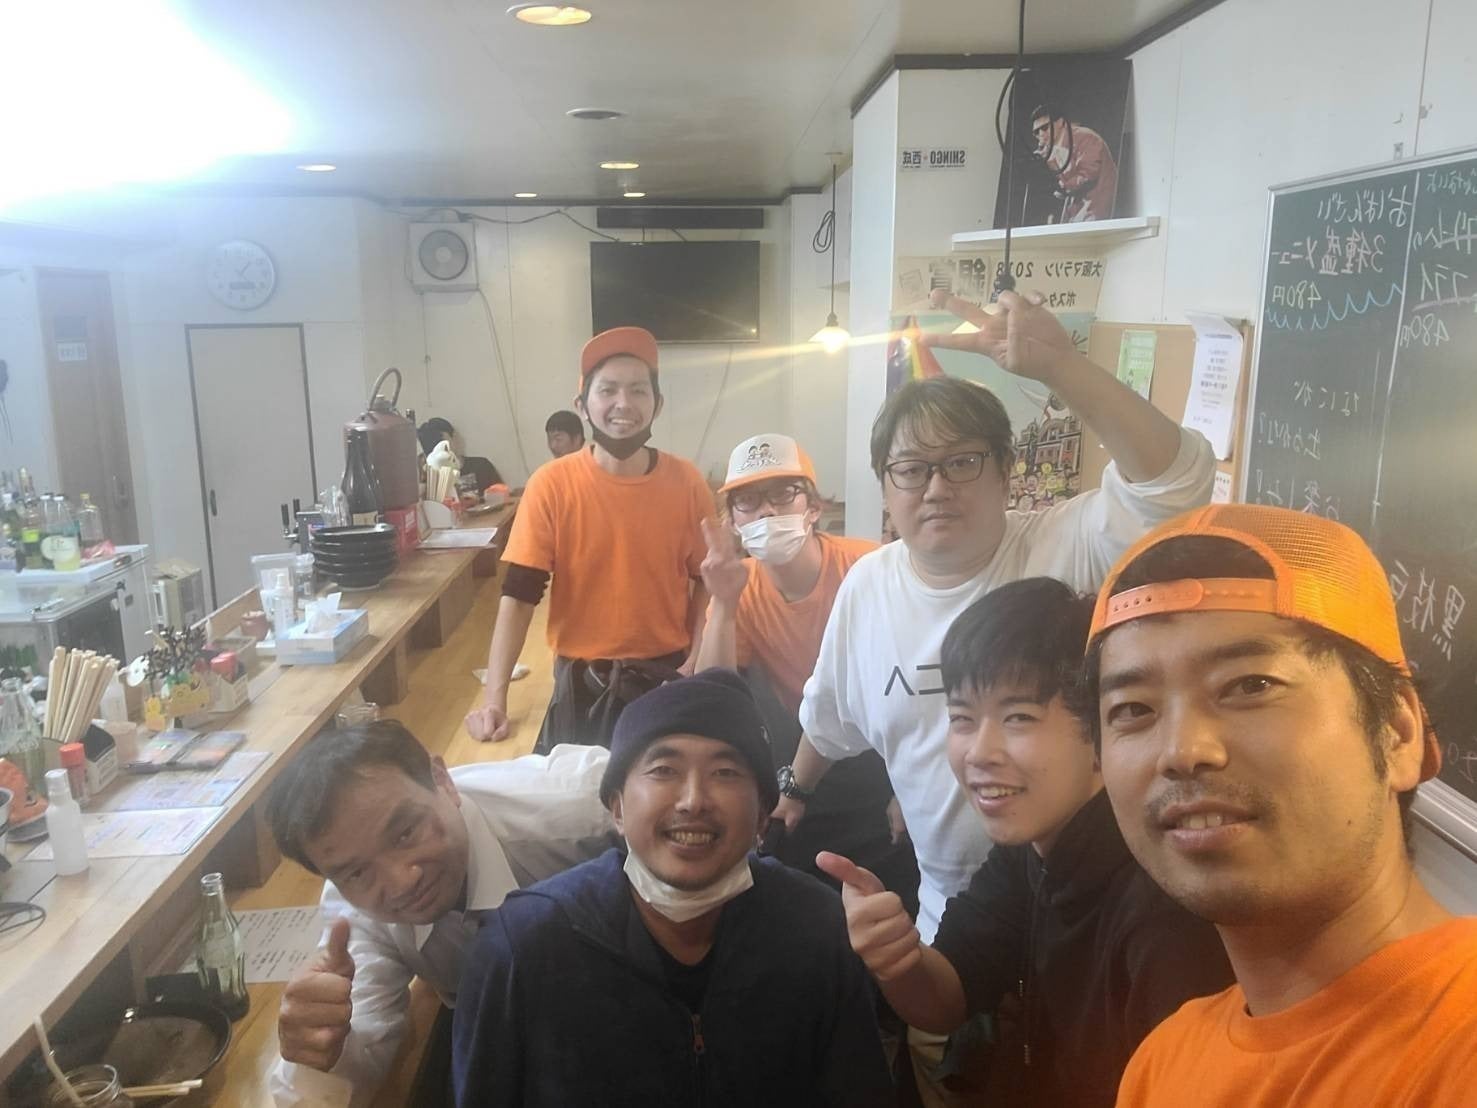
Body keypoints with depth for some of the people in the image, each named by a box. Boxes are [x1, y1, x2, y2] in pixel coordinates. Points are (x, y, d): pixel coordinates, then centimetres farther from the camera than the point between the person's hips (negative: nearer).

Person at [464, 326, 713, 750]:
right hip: (582, 683, -1)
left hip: (667, 676, 1)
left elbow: (708, 581, 4)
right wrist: (494, 699, -22)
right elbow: (519, 594, -13)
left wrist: (696, 662, -10)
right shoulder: (552, 485, -11)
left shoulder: (686, 483, -6)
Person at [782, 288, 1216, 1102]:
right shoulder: (867, 588, -4)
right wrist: (793, 796, 25)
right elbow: (830, 723, 12)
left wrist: (1059, 365, -46)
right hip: (952, 905, 4)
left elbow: (1173, 481, -37)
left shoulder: (1065, 552, -18)